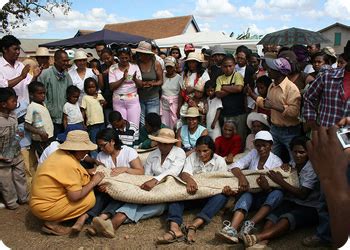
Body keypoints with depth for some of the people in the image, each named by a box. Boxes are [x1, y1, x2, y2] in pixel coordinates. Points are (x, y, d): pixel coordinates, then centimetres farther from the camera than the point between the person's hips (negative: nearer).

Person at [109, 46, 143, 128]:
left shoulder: (135, 67, 3)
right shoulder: (113, 68, 0)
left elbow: (140, 85, 0)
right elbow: (111, 87, -7)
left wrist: (135, 79, -22)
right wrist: (123, 79, -21)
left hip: (133, 101, 1)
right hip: (118, 102, 0)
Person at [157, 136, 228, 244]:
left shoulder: (220, 161, 2)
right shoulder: (192, 157, 3)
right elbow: (184, 173, -12)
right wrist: (189, 180, -34)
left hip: (210, 196, -1)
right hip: (193, 193, 2)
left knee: (222, 196, -33)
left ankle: (194, 225, -49)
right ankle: (174, 228, -50)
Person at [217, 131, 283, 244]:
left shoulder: (277, 162, -2)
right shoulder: (253, 153, 4)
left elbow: (275, 187, -9)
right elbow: (235, 166, -7)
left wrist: (267, 187, -33)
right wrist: (241, 176, -29)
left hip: (265, 198, -1)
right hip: (249, 193, 1)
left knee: (278, 193, -32)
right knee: (246, 196, -33)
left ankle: (250, 224, -46)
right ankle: (232, 229, -58)